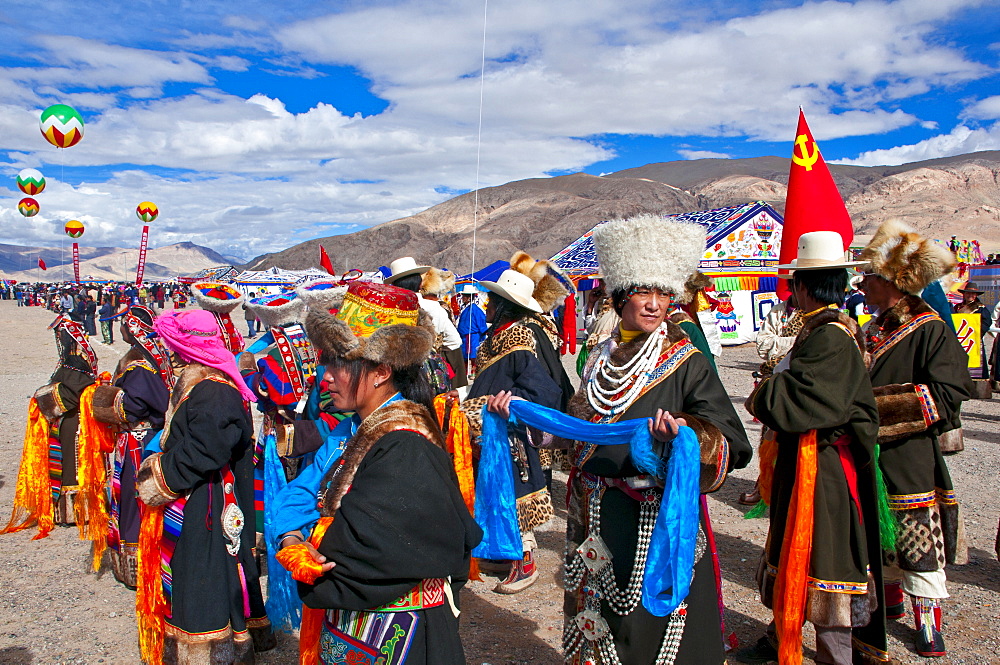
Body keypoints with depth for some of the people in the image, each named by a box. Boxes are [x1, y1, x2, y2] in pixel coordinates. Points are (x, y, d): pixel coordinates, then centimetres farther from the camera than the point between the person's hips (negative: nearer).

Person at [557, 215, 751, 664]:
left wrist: (691, 433, -35)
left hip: (659, 522, -5)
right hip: (596, 521, 5)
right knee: (596, 622, 18)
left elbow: (733, 446, -16)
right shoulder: (602, 356, 6)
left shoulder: (686, 362, -8)